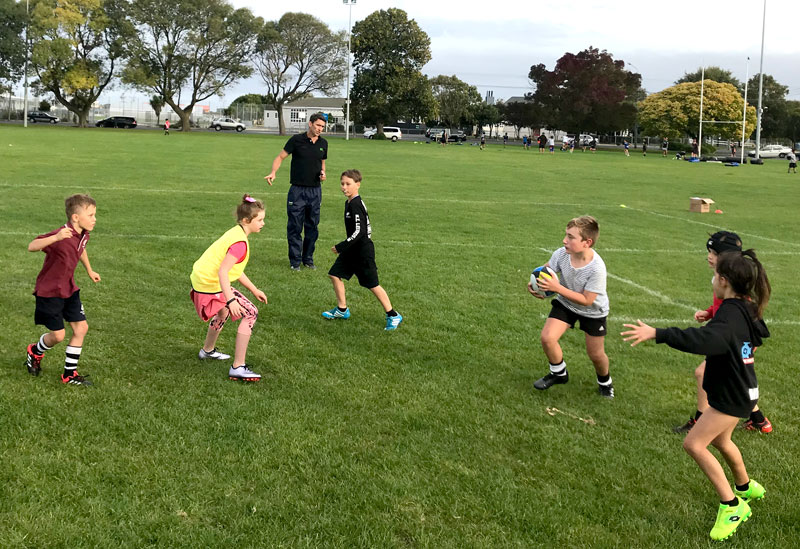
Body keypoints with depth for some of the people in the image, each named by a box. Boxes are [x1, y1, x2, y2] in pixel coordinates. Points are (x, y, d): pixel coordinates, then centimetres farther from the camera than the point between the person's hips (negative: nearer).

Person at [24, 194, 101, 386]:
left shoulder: (84, 234, -3)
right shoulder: (61, 236, -28)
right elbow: (32, 246, -39)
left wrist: (89, 271, 31)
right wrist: (56, 238, -54)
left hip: (69, 289, 8)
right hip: (49, 291, -8)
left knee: (81, 327, 4)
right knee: (58, 335, -2)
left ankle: (70, 374, 16)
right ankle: (35, 352, 34)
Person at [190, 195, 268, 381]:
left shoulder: (235, 233, 9)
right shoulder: (240, 243, -22)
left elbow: (234, 269, 16)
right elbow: (222, 272, -30)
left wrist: (254, 290, 17)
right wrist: (231, 300, -35)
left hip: (200, 278, 11)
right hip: (211, 287, -11)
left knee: (224, 312, 35)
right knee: (250, 314, -10)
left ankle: (207, 350, 60)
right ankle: (238, 368, -10)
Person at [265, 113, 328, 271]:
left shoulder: (323, 143, 8)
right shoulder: (296, 140, -5)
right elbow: (280, 157, -4)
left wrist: (323, 173, 1)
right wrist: (273, 172, -20)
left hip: (315, 190, 4)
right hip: (297, 190, -4)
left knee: (312, 227, 9)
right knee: (295, 227, -1)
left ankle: (308, 259, 21)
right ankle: (295, 261, 7)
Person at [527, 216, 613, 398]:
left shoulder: (597, 268, -36)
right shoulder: (561, 254, -25)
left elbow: (586, 300, -30)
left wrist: (558, 288, -39)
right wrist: (534, 284, -31)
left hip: (593, 311, -3)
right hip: (565, 303, 3)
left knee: (596, 355, 7)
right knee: (547, 338, -14)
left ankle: (605, 381, 43)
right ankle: (559, 373, 15)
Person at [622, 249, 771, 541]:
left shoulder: (731, 313, -27)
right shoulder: (745, 310, 2)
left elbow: (705, 340, -49)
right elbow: (756, 335, 27)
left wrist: (657, 333, -56)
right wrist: (711, 319, 19)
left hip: (733, 396, -10)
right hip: (740, 389, 10)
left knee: (694, 444, -11)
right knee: (719, 440, 28)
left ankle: (732, 506, -1)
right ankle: (746, 487, 51)